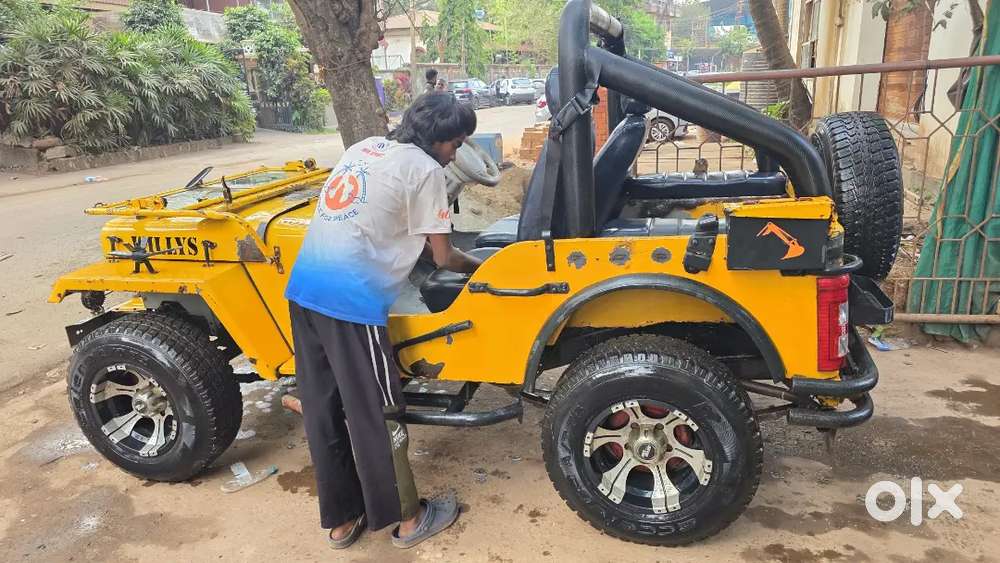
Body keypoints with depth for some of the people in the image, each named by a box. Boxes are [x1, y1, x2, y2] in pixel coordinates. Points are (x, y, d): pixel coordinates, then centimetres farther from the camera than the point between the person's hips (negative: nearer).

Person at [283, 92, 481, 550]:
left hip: (303, 288, 8)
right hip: (350, 300, -8)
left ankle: (341, 520, 30)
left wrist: (422, 240, 32)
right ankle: (409, 519, 24)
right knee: (376, 415, 6)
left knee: (323, 409, 15)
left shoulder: (364, 147, 20)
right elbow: (443, 258, 2)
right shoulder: (423, 169, -3)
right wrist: (479, 267, 20)